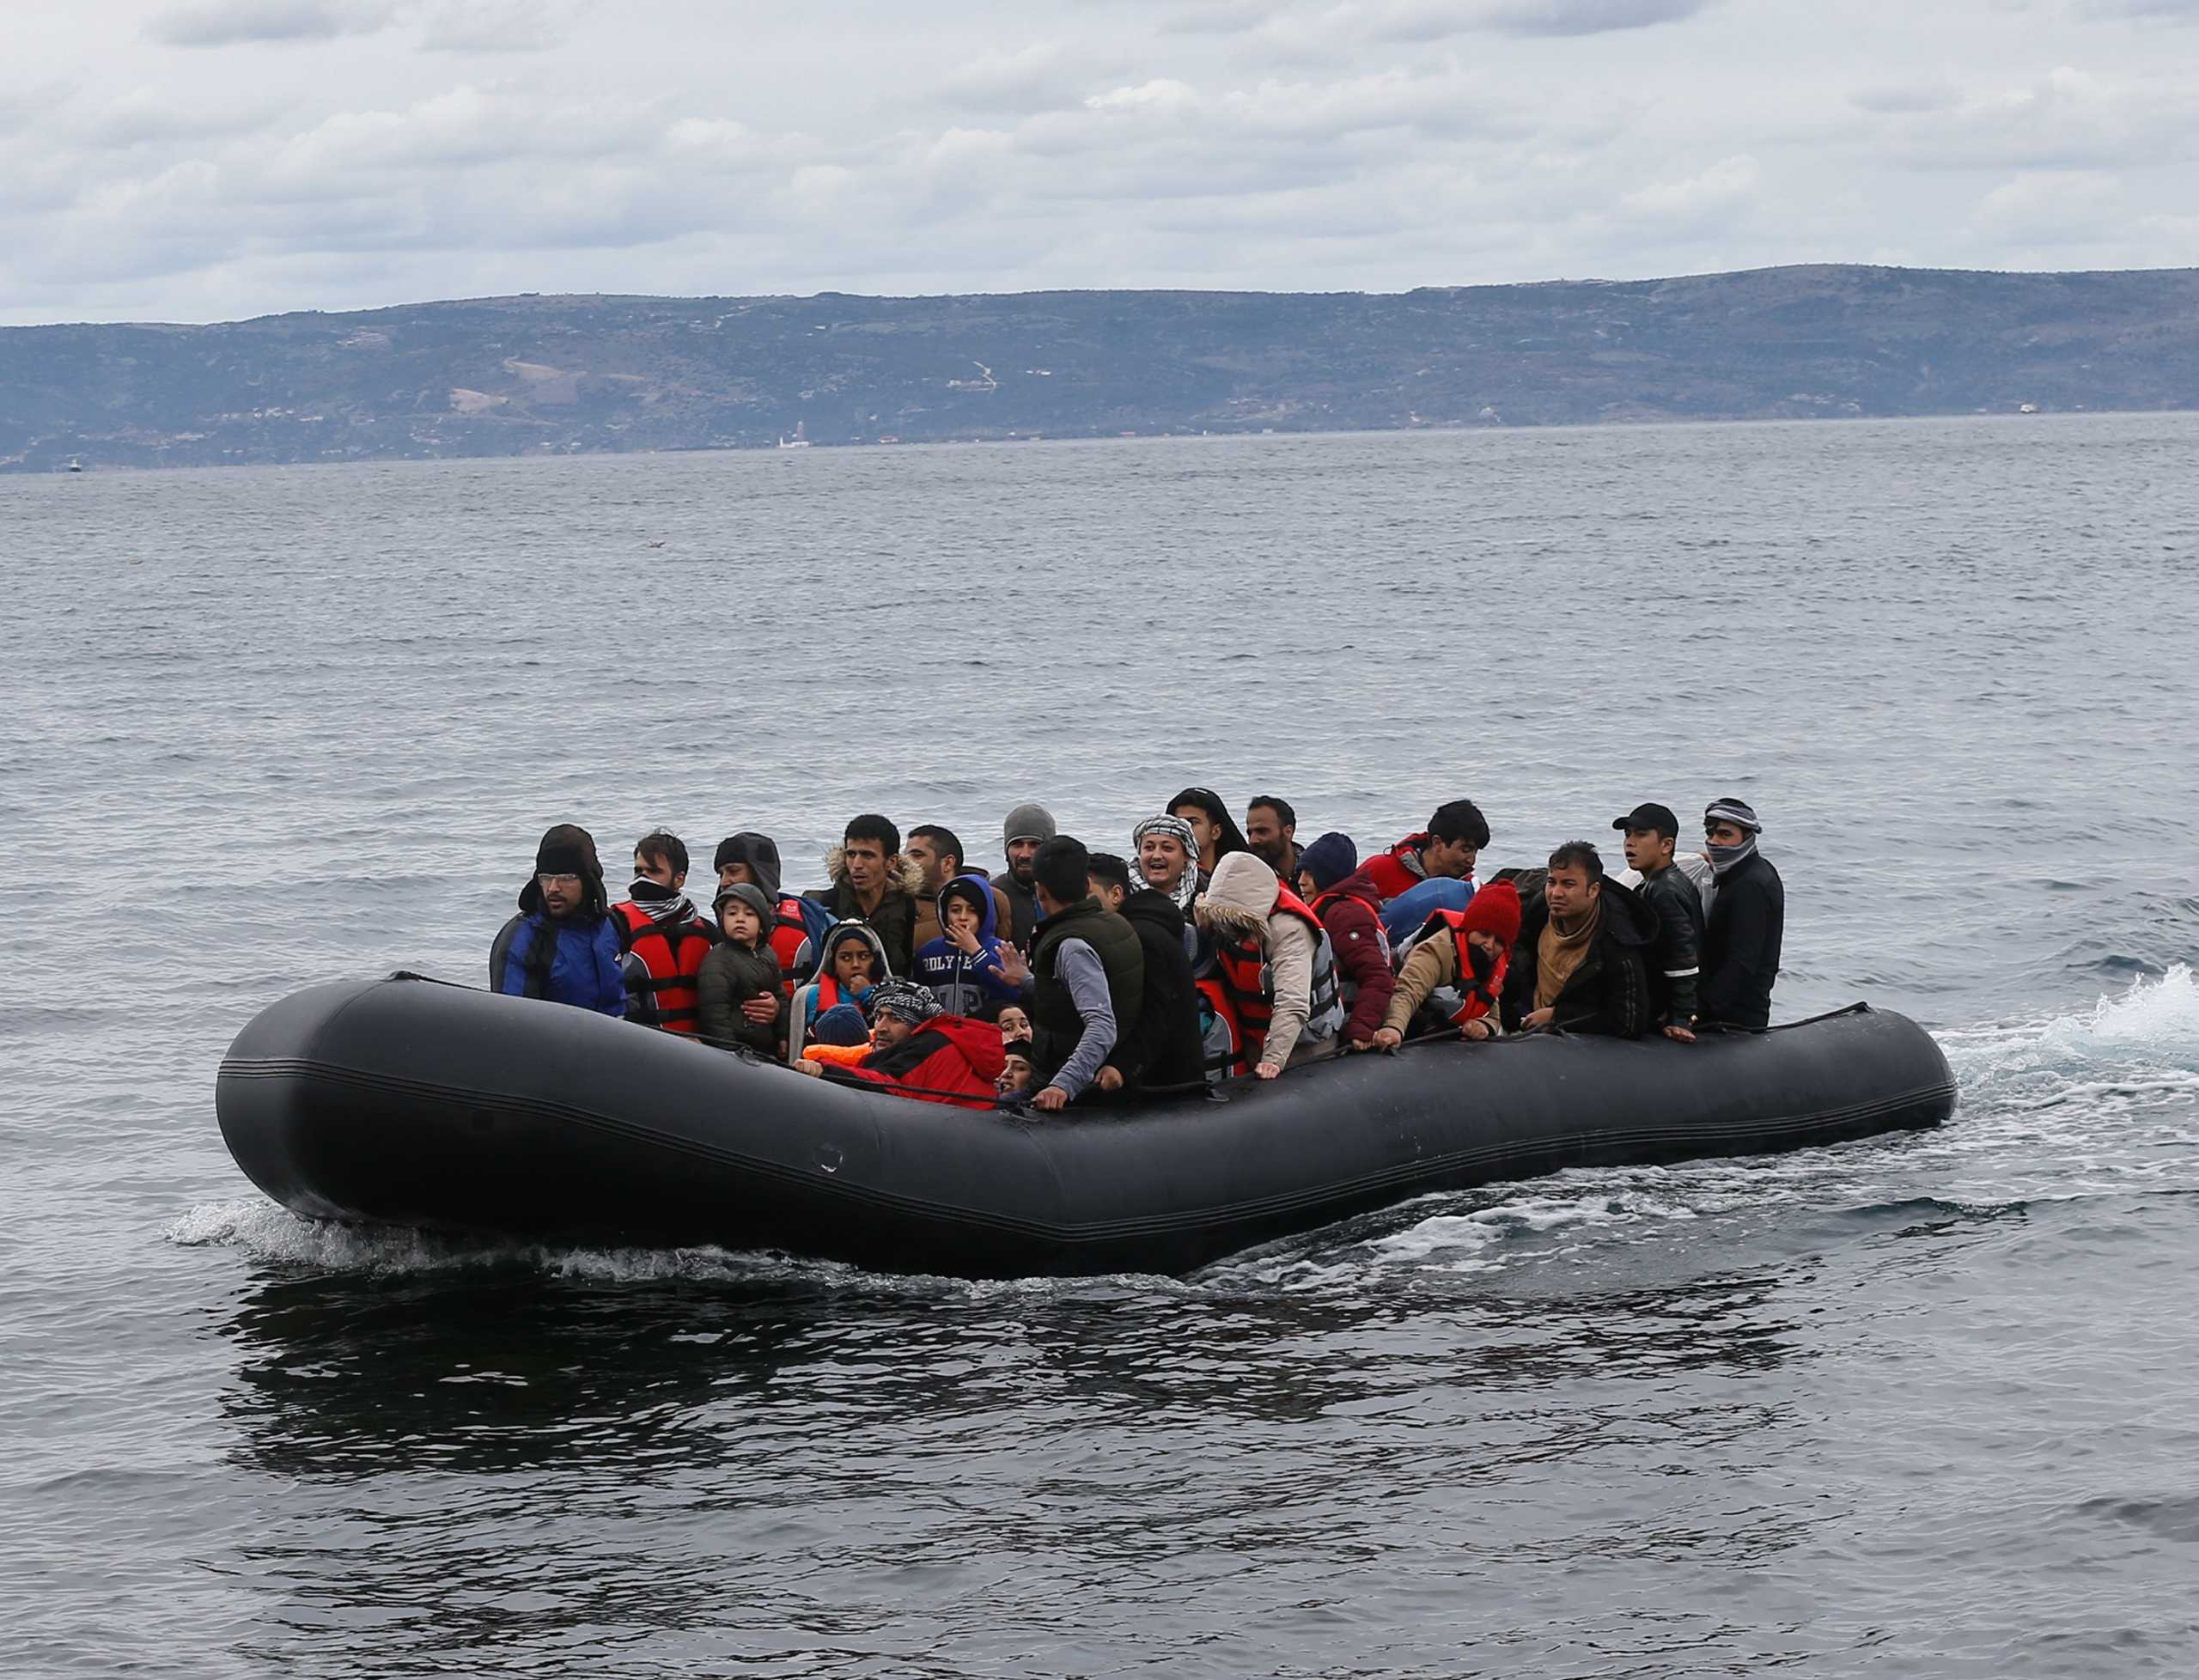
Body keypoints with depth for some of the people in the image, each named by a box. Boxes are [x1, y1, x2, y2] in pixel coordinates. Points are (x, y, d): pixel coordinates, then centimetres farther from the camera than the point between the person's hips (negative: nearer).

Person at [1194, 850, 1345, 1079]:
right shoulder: (1223, 922, -5)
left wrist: (1273, 1060, -46)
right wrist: (1203, 930, -15)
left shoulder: (1289, 929, -28)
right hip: (1253, 1042, 6)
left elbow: (1292, 1003, -38)